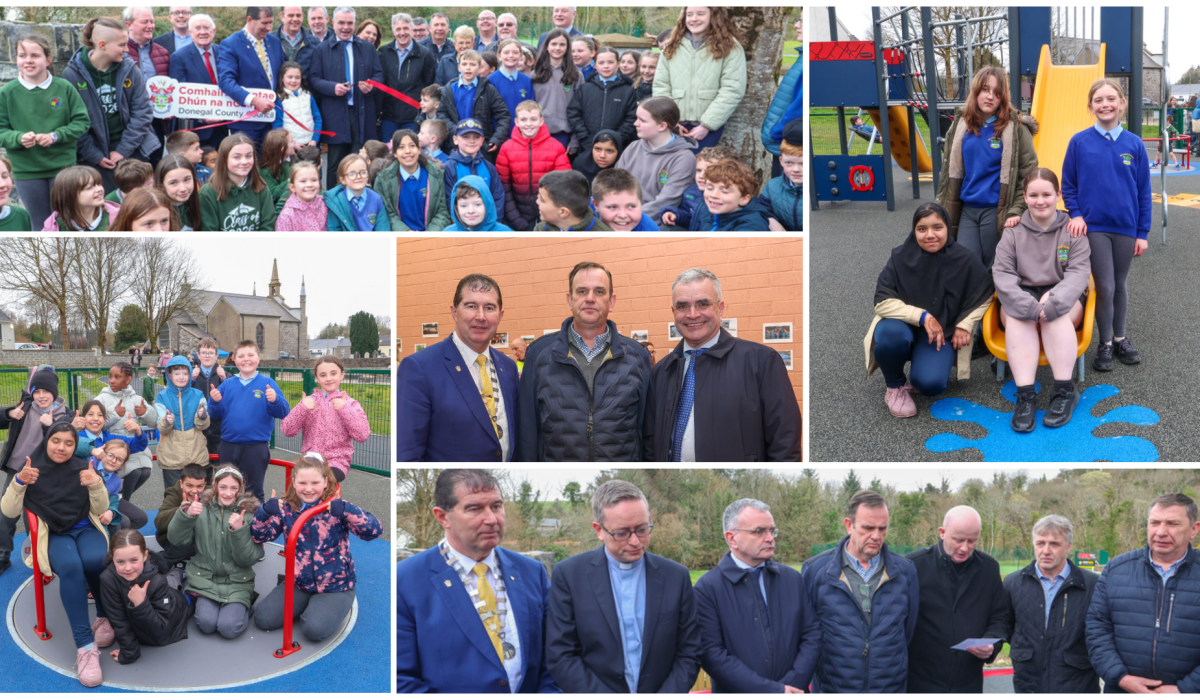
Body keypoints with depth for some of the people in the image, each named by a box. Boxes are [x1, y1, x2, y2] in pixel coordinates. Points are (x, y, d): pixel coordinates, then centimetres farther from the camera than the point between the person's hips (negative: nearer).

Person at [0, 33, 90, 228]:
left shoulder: (64, 88, -4)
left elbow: (81, 122, -3)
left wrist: (55, 136, -18)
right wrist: (19, 138, -22)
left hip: (63, 168, -1)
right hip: (26, 172, 1)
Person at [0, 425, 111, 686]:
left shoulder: (81, 469, 9)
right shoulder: (32, 469, 6)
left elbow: (100, 510, 6)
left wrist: (96, 485, -14)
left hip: (85, 530, 1)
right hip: (52, 535, -1)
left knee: (96, 561, -36)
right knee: (70, 567, -37)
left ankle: (105, 617, -8)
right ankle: (85, 646, -41)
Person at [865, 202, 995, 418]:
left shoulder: (965, 260, -10)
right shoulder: (900, 257, -13)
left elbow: (984, 295, 4)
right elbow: (882, 302, -15)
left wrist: (965, 324, -8)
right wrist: (922, 316, -23)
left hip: (939, 332, 0)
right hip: (902, 324, 0)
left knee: (930, 384, -27)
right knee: (891, 335, -37)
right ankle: (895, 388, -6)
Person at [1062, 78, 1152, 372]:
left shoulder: (1135, 145, -2)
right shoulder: (1079, 143, -6)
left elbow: (1144, 192, 2)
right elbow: (1068, 186, 2)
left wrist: (1143, 232, 1)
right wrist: (1076, 215, -11)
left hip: (1126, 227, 2)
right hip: (1094, 227, -2)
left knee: (1120, 285, 14)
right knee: (1105, 287, -2)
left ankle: (1120, 339, 30)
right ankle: (1105, 344, 15)